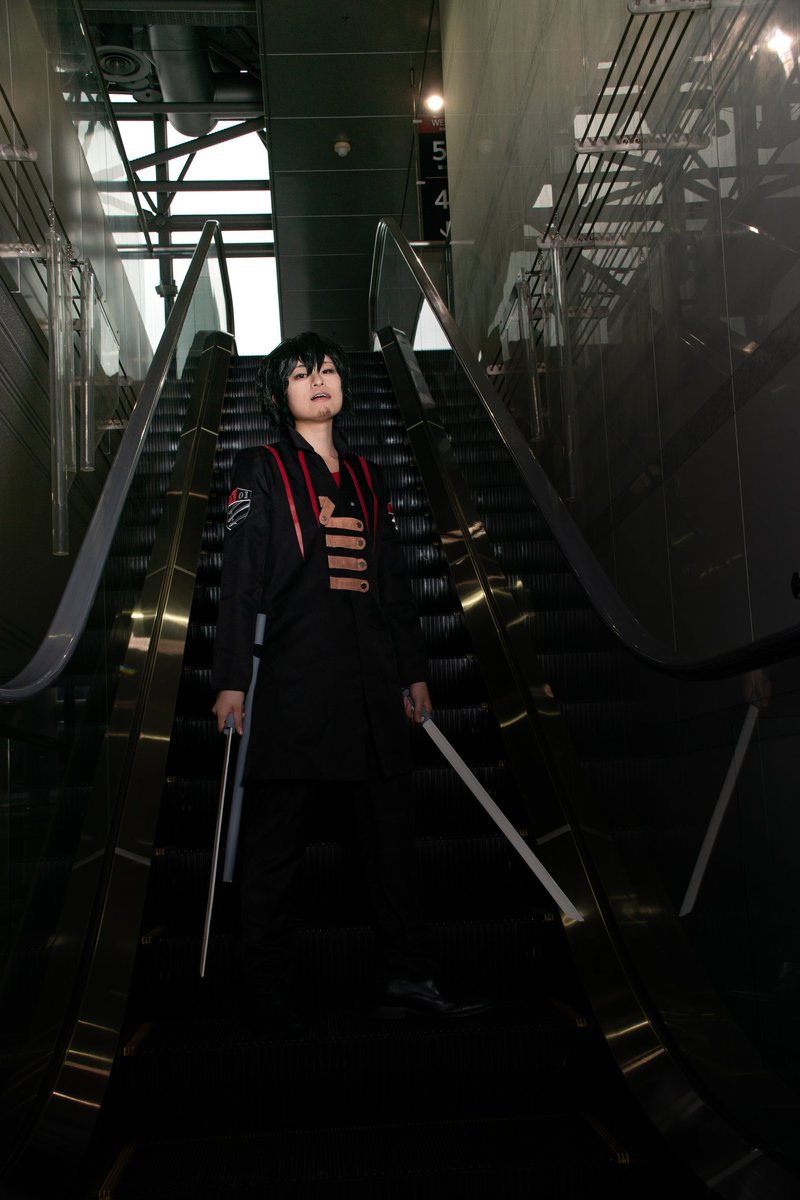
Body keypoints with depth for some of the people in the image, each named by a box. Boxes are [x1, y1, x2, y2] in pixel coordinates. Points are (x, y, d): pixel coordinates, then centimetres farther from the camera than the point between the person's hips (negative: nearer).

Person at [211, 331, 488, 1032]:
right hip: (294, 675, -5)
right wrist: (232, 679, -8)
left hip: (372, 678, 5)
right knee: (278, 835, -1)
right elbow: (241, 579, -1)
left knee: (393, 824, 4)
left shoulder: (367, 477, 20)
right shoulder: (262, 471, 6)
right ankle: (267, 991, 9)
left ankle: (407, 977, 11)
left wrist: (415, 672, 17)